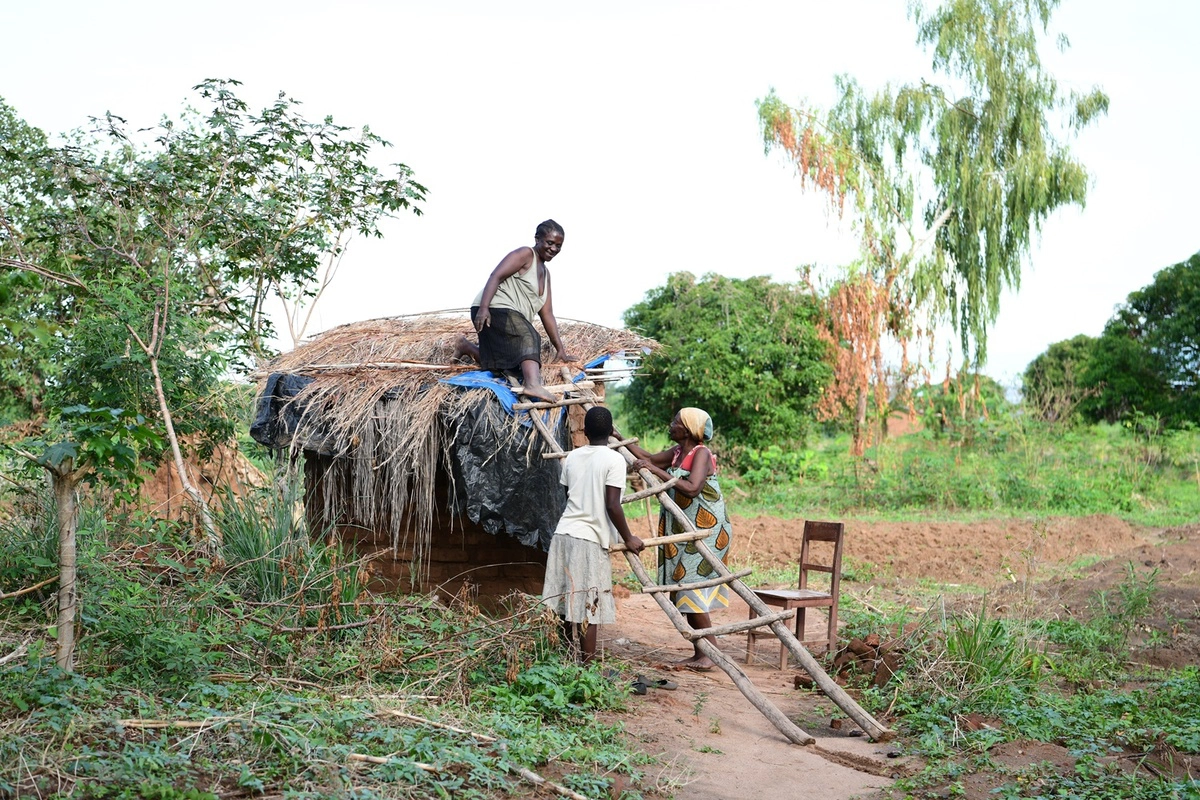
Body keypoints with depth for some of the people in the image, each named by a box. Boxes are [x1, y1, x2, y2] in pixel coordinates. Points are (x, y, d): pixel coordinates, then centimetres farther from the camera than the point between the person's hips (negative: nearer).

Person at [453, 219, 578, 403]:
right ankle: (533, 384, -52)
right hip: (495, 309, -10)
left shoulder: (545, 273, 22)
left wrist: (561, 350, 12)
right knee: (528, 337, -32)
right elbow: (495, 277, -15)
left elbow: (547, 314, 18)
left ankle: (466, 346, 30)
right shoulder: (525, 254, -2)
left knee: (502, 365, 12)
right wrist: (483, 308, -29)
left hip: (510, 316, 10)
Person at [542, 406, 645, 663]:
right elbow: (612, 506, -13)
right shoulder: (614, 460, -8)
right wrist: (628, 538, -3)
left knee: (566, 605, 12)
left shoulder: (572, 457, 10)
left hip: (563, 534, 6)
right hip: (590, 539, -6)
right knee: (588, 611, -1)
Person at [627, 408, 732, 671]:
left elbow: (692, 489, -29)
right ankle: (699, 653, 15)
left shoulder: (701, 453, -15)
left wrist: (656, 470, -27)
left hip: (705, 532, -9)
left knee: (693, 590, -10)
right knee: (685, 592, 9)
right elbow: (649, 457, 22)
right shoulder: (677, 452, 10)